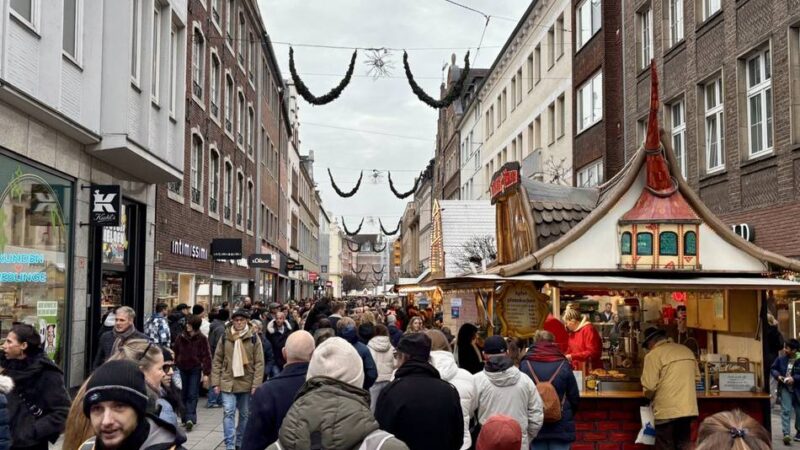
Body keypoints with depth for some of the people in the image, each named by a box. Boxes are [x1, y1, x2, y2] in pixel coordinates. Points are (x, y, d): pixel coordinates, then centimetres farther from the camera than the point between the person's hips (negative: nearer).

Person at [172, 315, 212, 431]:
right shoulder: (181, 337, 2)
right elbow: (176, 353, 7)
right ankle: (186, 418, 14)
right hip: (182, 369, 3)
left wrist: (206, 373, -11)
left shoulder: (202, 339, -6)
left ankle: (190, 418, -12)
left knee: (192, 395, -7)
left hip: (195, 369, -3)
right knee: (183, 394, 6)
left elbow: (207, 357, -7)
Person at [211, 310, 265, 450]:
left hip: (247, 383, 0)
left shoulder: (254, 338, -2)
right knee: (228, 413, -9)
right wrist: (216, 382, 0)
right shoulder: (225, 337, 1)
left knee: (245, 414, 10)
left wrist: (256, 384, -10)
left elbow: (259, 363, -4)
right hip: (228, 382, 0)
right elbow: (217, 360, 5)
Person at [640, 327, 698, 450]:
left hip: (666, 411, -6)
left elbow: (649, 386, -12)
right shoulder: (687, 350, 12)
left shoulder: (653, 355, -8)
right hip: (688, 408, 6)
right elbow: (696, 376, 18)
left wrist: (650, 397, 9)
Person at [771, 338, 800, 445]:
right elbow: (772, 368, 9)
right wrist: (778, 376, -8)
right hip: (785, 388, 1)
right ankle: (786, 434, -17)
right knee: (785, 411, -12)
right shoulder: (781, 359, -3)